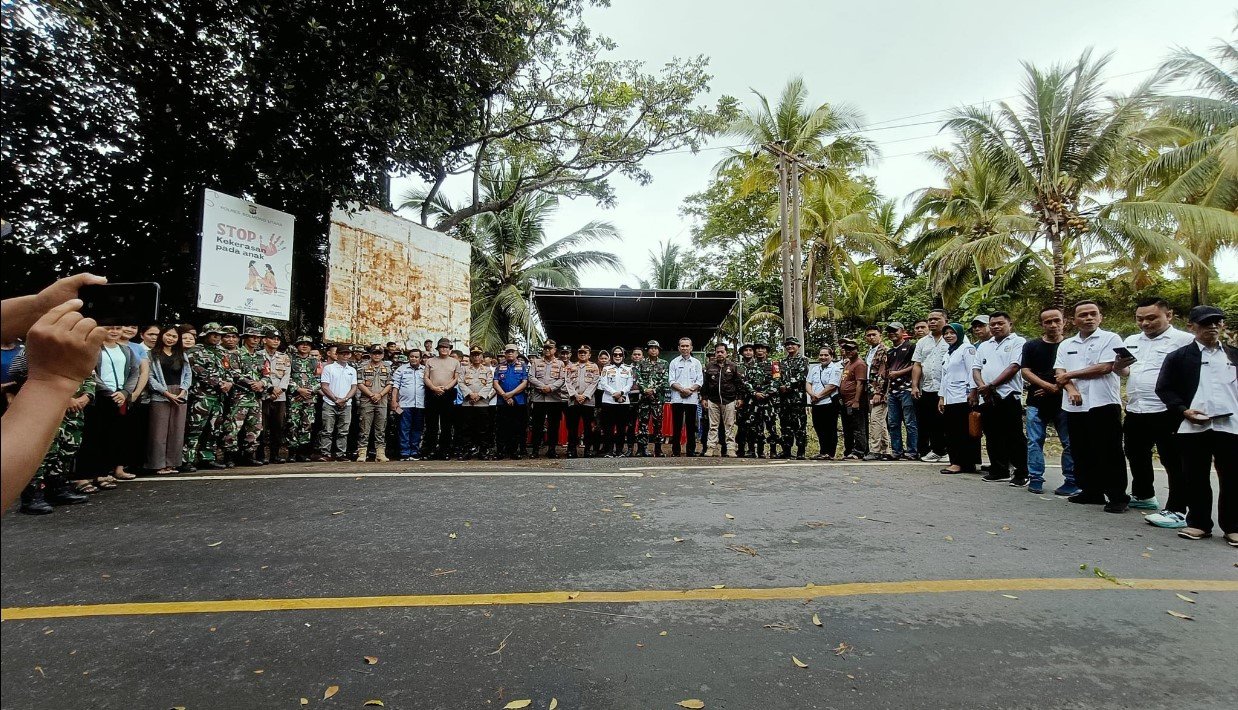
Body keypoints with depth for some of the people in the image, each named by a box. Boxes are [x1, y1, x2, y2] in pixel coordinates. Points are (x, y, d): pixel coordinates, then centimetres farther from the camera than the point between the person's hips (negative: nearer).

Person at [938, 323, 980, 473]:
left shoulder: (967, 348, -2)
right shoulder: (948, 353, 24)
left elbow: (972, 371, -10)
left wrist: (972, 393, -18)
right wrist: (941, 397, 21)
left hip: (962, 398, -8)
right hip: (949, 399, 8)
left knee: (962, 432, -6)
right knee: (950, 432, 5)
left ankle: (961, 463, -4)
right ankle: (955, 461, 9)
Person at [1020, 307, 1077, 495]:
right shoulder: (1031, 346, 6)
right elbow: (1026, 372, -1)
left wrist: (1056, 388, -11)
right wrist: (1049, 386, -12)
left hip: (1063, 403, -1)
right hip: (1036, 403, 1)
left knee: (1069, 443, 1)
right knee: (1035, 441, 2)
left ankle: (1071, 481, 10)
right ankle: (1035, 478, 9)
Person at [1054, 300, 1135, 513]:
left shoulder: (1110, 339, 0)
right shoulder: (1066, 345, 16)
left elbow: (1105, 368, -12)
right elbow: (1059, 372, 7)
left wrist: (1070, 374, -5)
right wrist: (1071, 388, -12)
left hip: (1103, 405, -5)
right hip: (1075, 406, 5)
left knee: (1109, 453, -2)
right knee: (1082, 453, 11)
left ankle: (1118, 496, 5)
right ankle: (1091, 491, 21)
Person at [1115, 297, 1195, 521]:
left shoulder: (1185, 341, -5)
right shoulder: (1131, 341, 13)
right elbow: (1124, 371, 15)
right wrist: (1119, 365, -8)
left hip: (1167, 412, -7)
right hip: (1135, 411, 7)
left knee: (1174, 462, -1)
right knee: (1136, 457, 19)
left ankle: (1176, 511, 5)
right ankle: (1143, 496, 36)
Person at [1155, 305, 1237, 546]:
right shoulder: (1178, 357, 5)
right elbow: (1163, 388, 3)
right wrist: (1184, 411, -10)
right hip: (1193, 427, -2)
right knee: (1196, 478, 5)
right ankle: (1198, 523, 15)